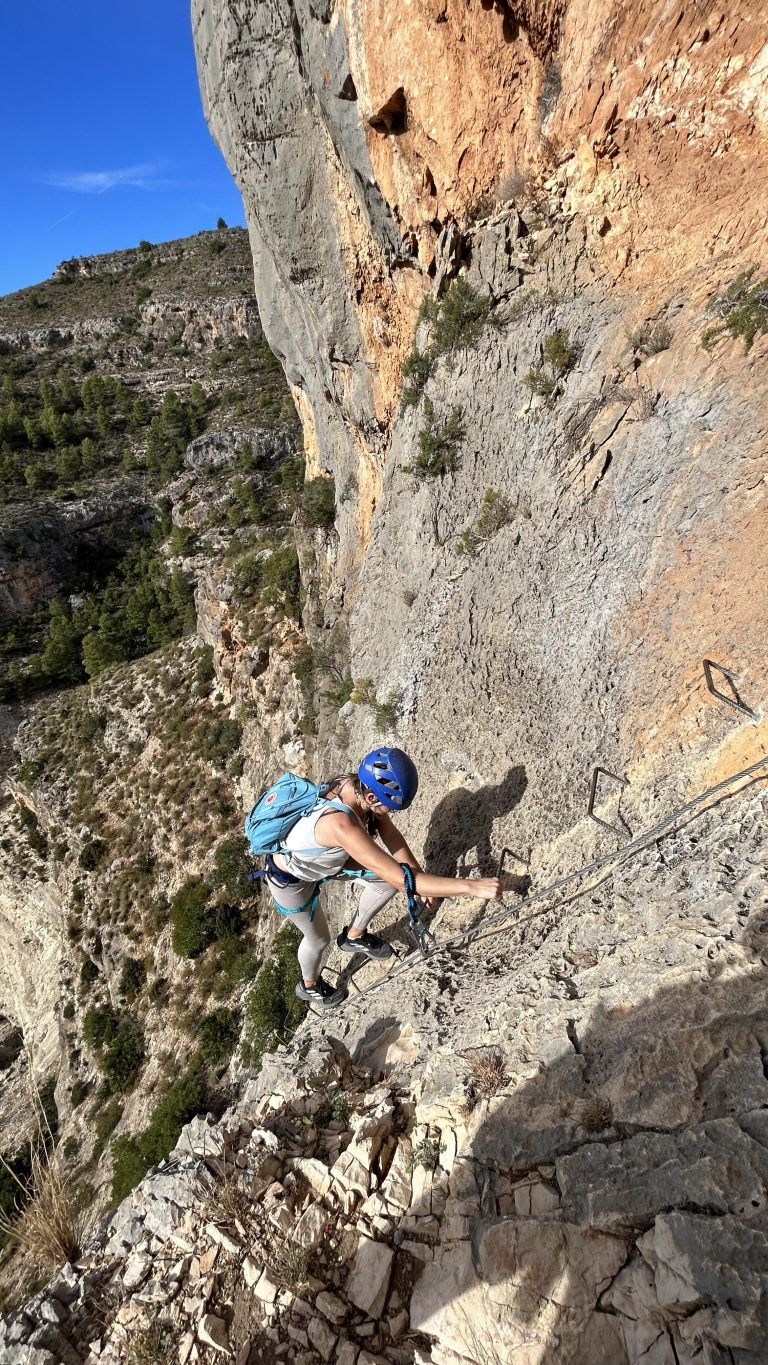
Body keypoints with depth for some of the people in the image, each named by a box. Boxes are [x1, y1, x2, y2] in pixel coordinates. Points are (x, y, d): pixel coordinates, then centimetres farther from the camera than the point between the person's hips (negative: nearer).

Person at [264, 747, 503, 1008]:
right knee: (319, 938, 17)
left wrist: (420, 875, -9)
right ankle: (309, 987, 52)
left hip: (321, 856, 6)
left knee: (388, 876, 3)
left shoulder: (358, 784, -24)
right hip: (291, 880, -6)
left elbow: (389, 833, -8)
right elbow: (402, 881, -46)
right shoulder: (341, 824, -47)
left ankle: (354, 936, 30)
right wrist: (471, 885, -45)